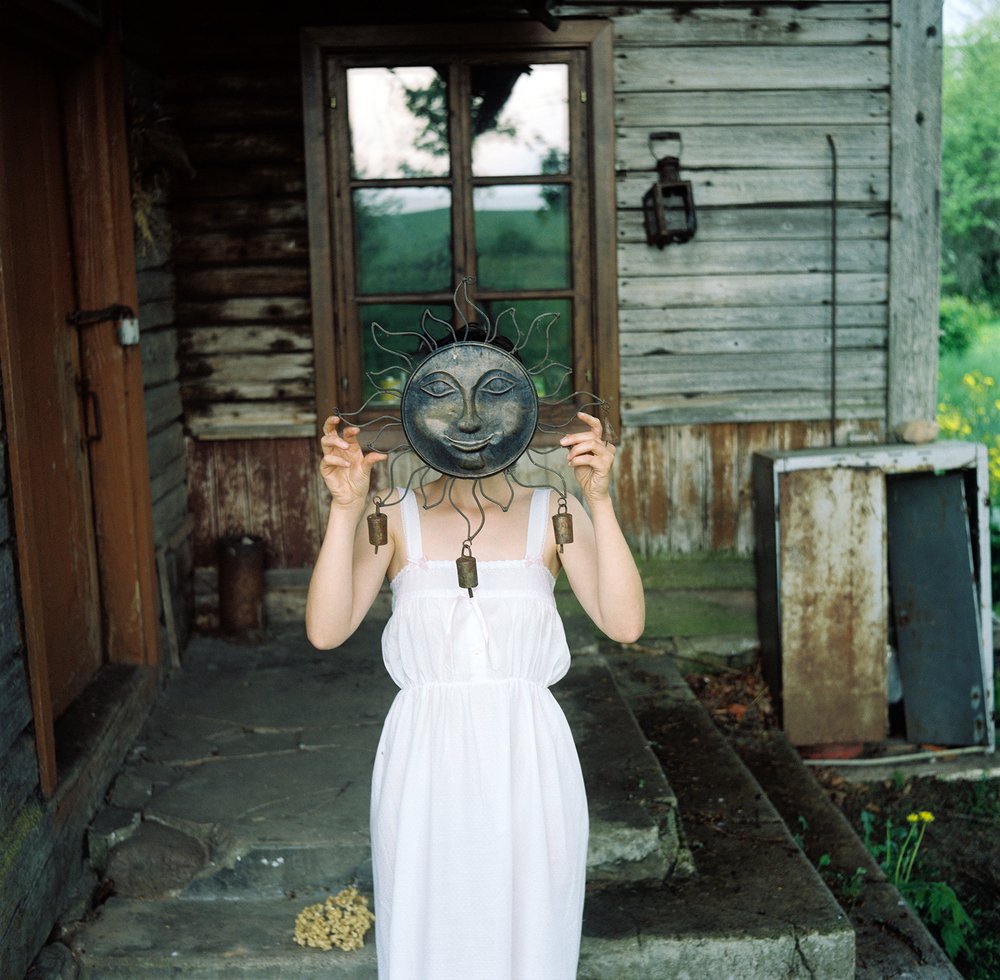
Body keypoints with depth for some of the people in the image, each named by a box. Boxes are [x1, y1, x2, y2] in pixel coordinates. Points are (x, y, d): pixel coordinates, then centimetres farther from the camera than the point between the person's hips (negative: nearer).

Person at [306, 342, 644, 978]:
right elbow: (326, 630, -12)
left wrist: (599, 501, -21)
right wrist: (345, 509, -20)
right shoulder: (395, 515, -1)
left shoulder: (553, 513, -1)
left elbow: (624, 623, -14)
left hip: (527, 763, 0)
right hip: (427, 764, 0)